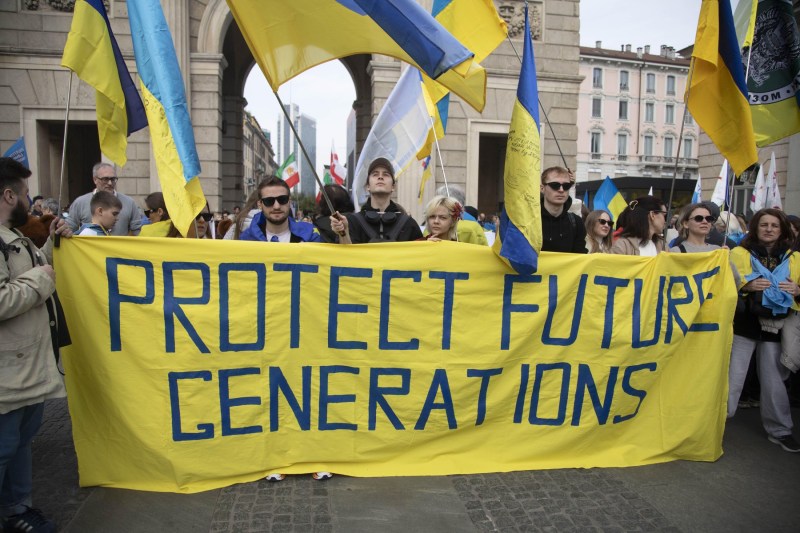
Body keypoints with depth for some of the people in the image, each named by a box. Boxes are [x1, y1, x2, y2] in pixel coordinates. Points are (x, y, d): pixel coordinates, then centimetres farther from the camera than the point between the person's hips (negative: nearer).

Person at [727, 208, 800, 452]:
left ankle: (779, 430, 24)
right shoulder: (738, 253, 2)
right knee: (734, 375, 1)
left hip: (776, 326, 3)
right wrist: (746, 285, -21)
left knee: (774, 379, 9)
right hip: (744, 324, -2)